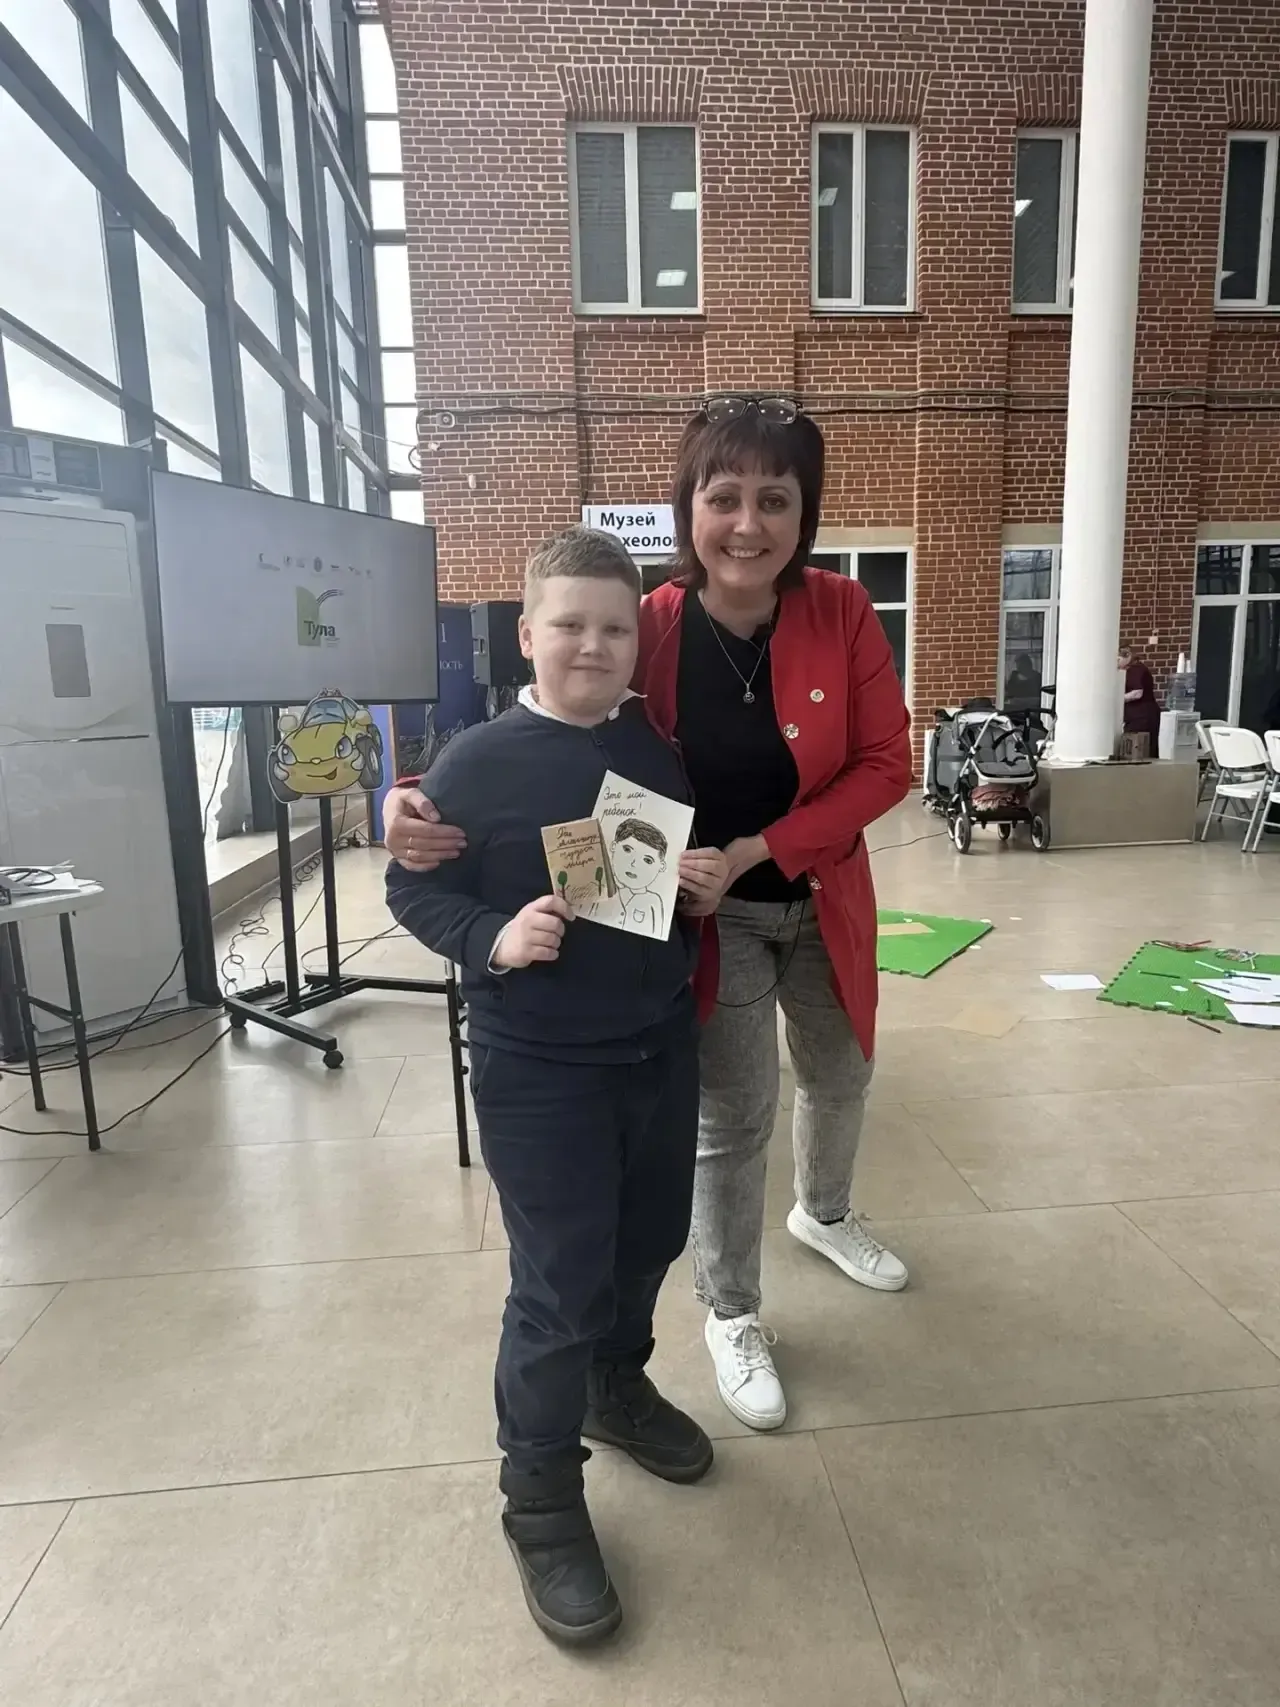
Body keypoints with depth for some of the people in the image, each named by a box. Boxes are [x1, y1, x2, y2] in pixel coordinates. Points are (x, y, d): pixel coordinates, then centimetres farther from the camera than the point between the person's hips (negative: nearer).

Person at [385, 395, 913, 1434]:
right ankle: (732, 1316, 35)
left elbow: (886, 765, -13)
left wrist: (760, 848, -24)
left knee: (841, 1073, 25)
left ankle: (825, 1213, 59)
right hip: (710, 916, -3)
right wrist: (422, 805, -36)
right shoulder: (647, 630, -19)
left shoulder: (843, 615, -14)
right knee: (732, 1118, 7)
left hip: (823, 902, 4)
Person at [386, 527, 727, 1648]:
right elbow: (412, 889, -7)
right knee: (560, 1284, 3)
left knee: (651, 1240, 21)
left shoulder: (665, 746, 1)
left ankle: (618, 1387, 50)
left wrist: (715, 882, -9)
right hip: (537, 1069, -5)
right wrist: (494, 940, -24)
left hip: (662, 1045, 6)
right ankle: (541, 1497, 27)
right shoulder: (477, 762, -12)